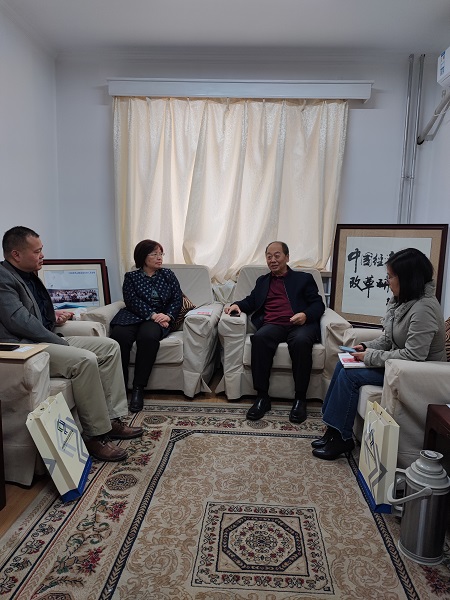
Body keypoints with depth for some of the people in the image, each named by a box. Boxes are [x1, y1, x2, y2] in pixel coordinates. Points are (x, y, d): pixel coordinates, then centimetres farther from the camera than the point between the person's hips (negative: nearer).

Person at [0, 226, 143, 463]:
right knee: (85, 360, -31)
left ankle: (112, 419, 0)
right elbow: (19, 321, -22)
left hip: (46, 339, 10)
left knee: (110, 347, 1)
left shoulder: (28, 275, 17)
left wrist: (54, 315, 10)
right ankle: (96, 436, -18)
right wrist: (61, 343, -17)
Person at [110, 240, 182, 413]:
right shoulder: (131, 277, 14)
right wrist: (152, 314, -17)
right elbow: (132, 301, -2)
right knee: (119, 335, -33)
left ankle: (138, 389, -27)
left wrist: (168, 316, -10)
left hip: (159, 319, 0)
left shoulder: (168, 275, 19)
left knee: (148, 336, -35)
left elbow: (177, 299, 10)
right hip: (133, 316, 0)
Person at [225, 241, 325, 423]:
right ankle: (262, 397, -25)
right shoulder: (262, 281, 30)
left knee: (301, 341, -37)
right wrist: (237, 305, 1)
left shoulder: (304, 278, 20)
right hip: (272, 325, 2)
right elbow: (250, 302, 23)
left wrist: (306, 315, -11)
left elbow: (318, 304, 11)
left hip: (300, 324, -2)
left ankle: (300, 398, -23)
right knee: (260, 338, -33)